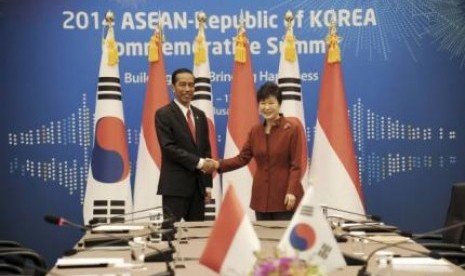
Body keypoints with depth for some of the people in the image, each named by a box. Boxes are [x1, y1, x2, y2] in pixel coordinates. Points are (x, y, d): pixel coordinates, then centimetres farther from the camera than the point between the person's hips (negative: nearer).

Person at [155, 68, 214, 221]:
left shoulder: (200, 115, 14)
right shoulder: (163, 114, -5)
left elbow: (206, 149, 15)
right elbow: (168, 148, -15)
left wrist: (207, 184, 9)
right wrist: (198, 162, -17)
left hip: (198, 185, 6)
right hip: (175, 186, -6)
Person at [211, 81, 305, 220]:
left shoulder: (292, 128, -5)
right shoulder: (255, 131, 10)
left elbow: (296, 165, -9)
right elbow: (242, 158, 6)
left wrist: (291, 191, -19)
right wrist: (219, 164, -8)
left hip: (284, 195, -5)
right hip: (261, 195, 5)